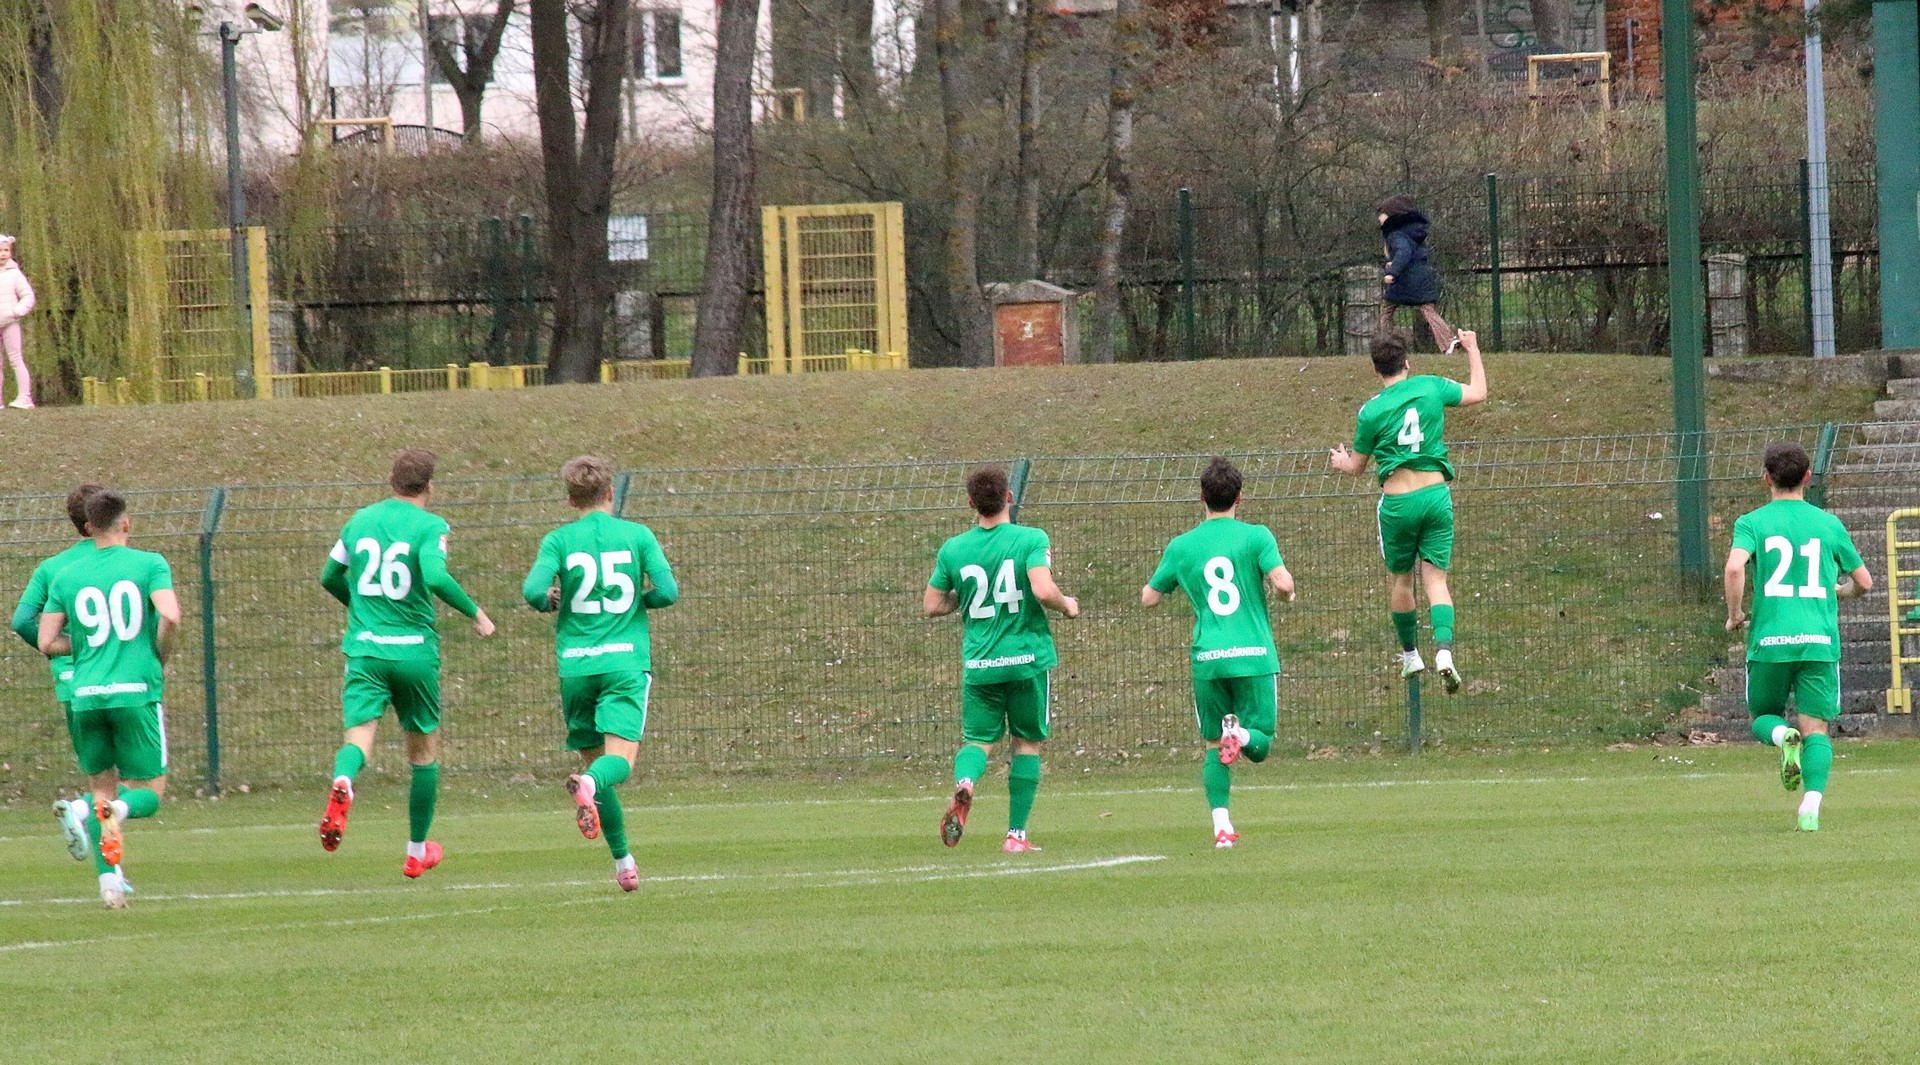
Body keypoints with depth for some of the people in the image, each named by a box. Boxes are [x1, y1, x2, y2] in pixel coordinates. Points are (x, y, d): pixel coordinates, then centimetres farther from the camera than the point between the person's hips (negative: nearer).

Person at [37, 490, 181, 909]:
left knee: (102, 788, 16)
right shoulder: (149, 564, 1)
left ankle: (109, 879, 1)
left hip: (86, 697, 3)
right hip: (136, 693, -3)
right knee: (149, 794, 5)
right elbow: (170, 616, -14)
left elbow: (47, 644, 7)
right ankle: (116, 810, -30)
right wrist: (159, 658, 4)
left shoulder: (66, 576, 9)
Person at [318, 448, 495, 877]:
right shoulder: (430, 525, -5)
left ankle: (342, 783, -46)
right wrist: (474, 612, -9)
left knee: (359, 737, -9)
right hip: (415, 650, -2)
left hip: (364, 649, 2)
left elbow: (330, 578, 21)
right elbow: (435, 576, -23)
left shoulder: (359, 520, 10)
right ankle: (417, 851, 24)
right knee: (424, 750, 15)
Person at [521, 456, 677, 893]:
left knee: (594, 757, 12)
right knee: (620, 757, -11)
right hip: (626, 660, -1)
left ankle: (624, 862, 13)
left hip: (576, 664, 1)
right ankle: (589, 786, -46)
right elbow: (668, 592, -4)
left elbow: (533, 590, -11)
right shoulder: (637, 535, 4)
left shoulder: (559, 540, 3)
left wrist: (551, 603, 12)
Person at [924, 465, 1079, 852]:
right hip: (1028, 658, -2)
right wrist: (1067, 604, -1)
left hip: (978, 663, 2)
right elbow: (1044, 591, -22)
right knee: (1028, 743, 12)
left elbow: (931, 606, 7)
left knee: (979, 739, 12)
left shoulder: (953, 550, 1)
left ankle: (964, 782, -24)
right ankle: (1016, 834, 10)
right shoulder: (1031, 540, -9)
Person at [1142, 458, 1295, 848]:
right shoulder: (1256, 536, -1)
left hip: (1207, 658, 2)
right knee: (1259, 744, 8)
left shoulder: (1181, 546, 7)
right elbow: (1282, 584, -12)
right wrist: (1287, 591, 11)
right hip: (1254, 655, -2)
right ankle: (1240, 734, -28)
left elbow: (1148, 598, 15)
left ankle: (1221, 825, -5)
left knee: (1214, 748, 11)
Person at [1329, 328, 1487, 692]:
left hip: (1397, 501, -1)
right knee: (1436, 579, 1)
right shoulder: (1431, 387, -1)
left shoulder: (1371, 412, -4)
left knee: (1400, 579, 17)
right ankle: (1444, 650, -19)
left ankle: (1410, 655, 26)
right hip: (1436, 495, 1)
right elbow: (1478, 392, 13)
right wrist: (1472, 349, 27)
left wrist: (1340, 462, 33)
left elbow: (1357, 466, 9)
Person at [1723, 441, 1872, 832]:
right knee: (1816, 729, 2)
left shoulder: (1752, 522, 1)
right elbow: (1863, 582, 14)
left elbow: (1734, 568, -18)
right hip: (1820, 640, 1)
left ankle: (1783, 736, -16)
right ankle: (1811, 805, -19)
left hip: (1769, 640, -1)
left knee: (1763, 717, 19)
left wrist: (1734, 614, -2)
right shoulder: (1829, 524, 8)